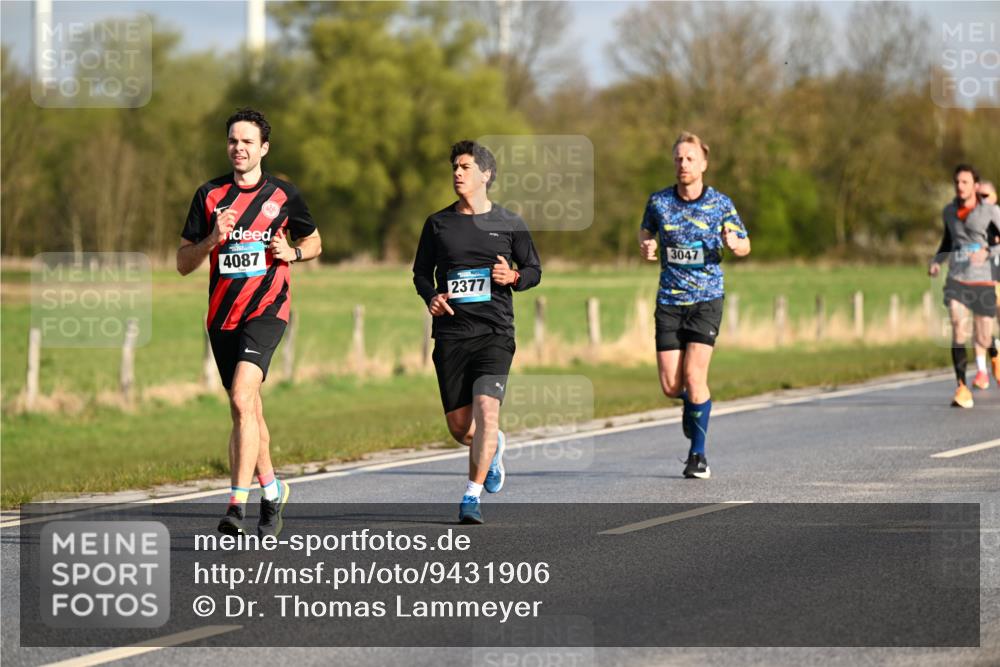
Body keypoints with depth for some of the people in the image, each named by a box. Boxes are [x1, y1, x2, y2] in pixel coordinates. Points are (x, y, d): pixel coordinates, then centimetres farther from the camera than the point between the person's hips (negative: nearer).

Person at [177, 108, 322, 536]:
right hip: (222, 314, 4)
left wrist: (291, 252, -4)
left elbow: (314, 242, 18)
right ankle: (272, 490, 34)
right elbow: (183, 263, 6)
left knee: (242, 398, -23)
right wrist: (212, 239, -12)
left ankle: (237, 504, -27)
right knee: (246, 410, 12)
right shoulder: (210, 195, 6)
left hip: (267, 309, -4)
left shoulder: (283, 195, 3)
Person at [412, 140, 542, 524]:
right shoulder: (438, 224, 9)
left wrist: (513, 277, -10)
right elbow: (421, 272, 16)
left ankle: (471, 497, -14)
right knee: (459, 426, 2)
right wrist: (431, 297, -5)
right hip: (451, 334, 2)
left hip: (495, 333, -2)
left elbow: (534, 270, 12)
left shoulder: (509, 224, 5)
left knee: (486, 409, -20)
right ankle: (493, 448, 38)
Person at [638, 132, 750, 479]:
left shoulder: (720, 204, -3)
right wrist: (645, 247, -4)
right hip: (670, 301, 2)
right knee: (670, 385, -2)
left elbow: (745, 245, 8)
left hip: (706, 299, -2)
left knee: (693, 375, -16)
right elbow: (646, 230, 20)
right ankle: (692, 403, 36)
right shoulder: (658, 201, 1)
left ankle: (698, 455, -2)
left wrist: (734, 244, -16)